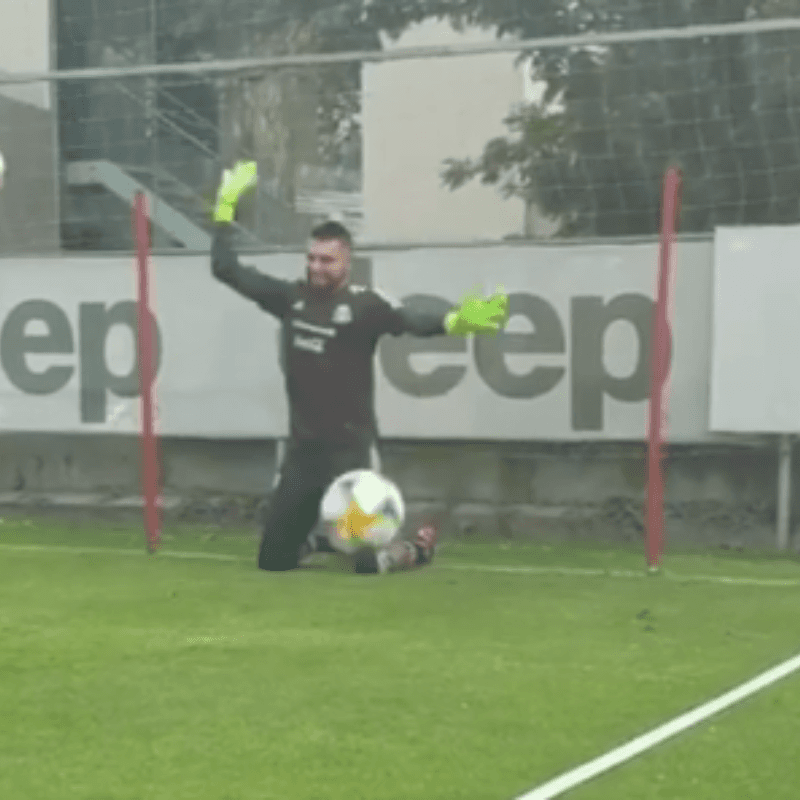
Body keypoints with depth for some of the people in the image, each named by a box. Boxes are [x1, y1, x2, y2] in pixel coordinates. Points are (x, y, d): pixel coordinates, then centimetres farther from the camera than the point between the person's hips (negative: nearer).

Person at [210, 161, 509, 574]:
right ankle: (319, 540, 44)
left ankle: (419, 548, 24)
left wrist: (456, 322, -52)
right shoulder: (291, 297, 0)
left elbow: (414, 321, -32)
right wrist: (225, 207, 8)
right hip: (301, 448, 5)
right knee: (272, 560, 10)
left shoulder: (365, 304, -14)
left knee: (366, 561, -10)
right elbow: (226, 270, 8)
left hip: (350, 449, -5)